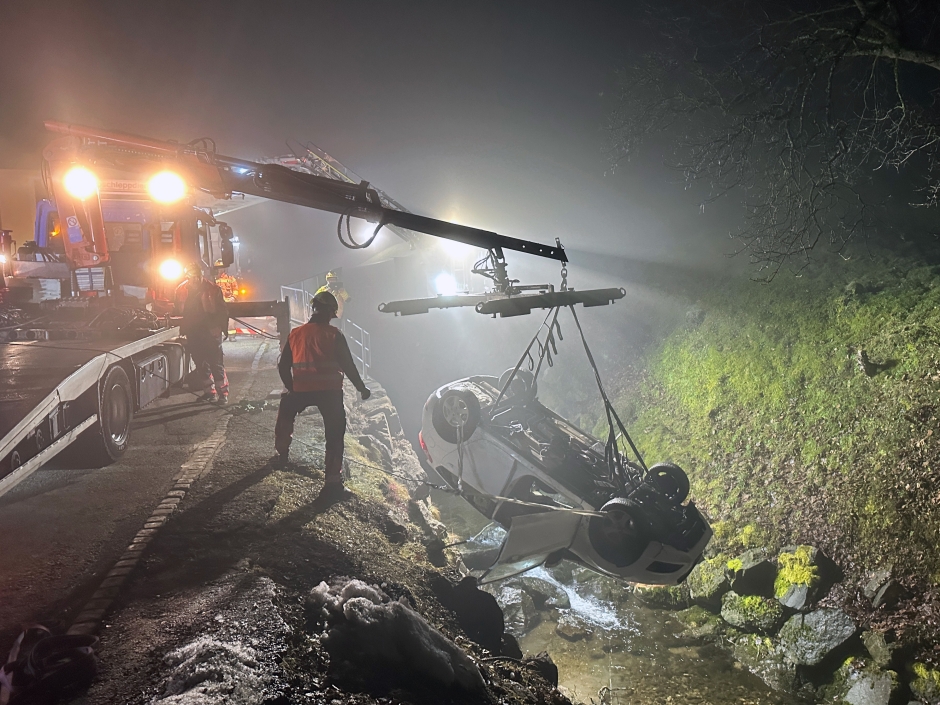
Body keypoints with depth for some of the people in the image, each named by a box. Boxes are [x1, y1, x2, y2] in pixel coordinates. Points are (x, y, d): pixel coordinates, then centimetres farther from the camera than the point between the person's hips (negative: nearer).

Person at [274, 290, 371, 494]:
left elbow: (283, 366, 12)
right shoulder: (334, 335, -1)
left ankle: (282, 454, 41)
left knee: (285, 413, 33)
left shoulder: (295, 334, 8)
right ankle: (333, 479, -1)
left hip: (301, 389, 3)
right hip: (330, 390, -3)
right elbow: (347, 365, -2)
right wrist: (361, 388, 9)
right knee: (334, 434, 4)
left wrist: (291, 388, 27)